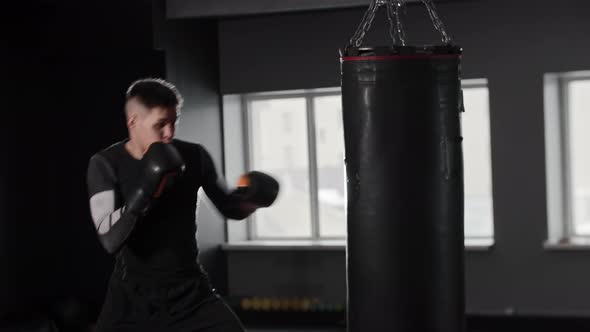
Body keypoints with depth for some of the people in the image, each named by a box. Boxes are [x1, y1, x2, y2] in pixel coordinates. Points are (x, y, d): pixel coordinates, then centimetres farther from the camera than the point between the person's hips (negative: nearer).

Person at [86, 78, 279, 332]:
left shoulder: (193, 157, -5)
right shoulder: (105, 164, -10)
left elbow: (229, 208, 11)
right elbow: (110, 239, -21)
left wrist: (250, 197, -13)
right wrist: (146, 186, -31)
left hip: (190, 293, 2)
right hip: (133, 298, -2)